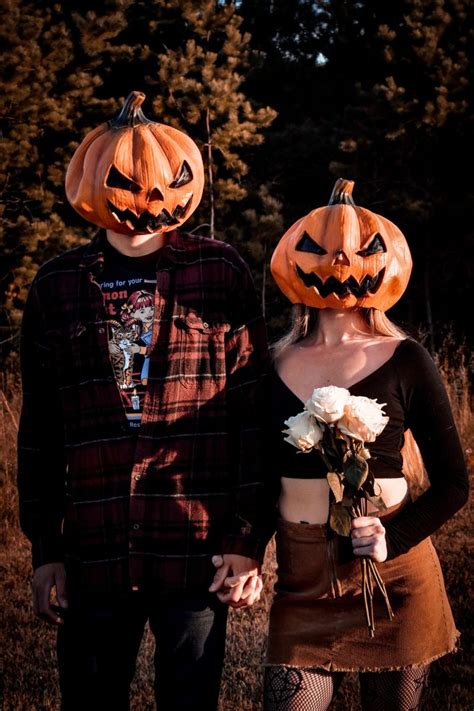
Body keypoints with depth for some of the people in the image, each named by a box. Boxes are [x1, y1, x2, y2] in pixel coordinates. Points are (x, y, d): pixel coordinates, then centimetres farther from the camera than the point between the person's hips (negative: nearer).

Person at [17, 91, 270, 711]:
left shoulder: (221, 273, 2)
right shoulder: (57, 285, 7)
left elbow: (253, 414, 0)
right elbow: (40, 431, 10)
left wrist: (248, 542, -5)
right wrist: (45, 552, 7)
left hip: (197, 556, -2)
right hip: (93, 556, 2)